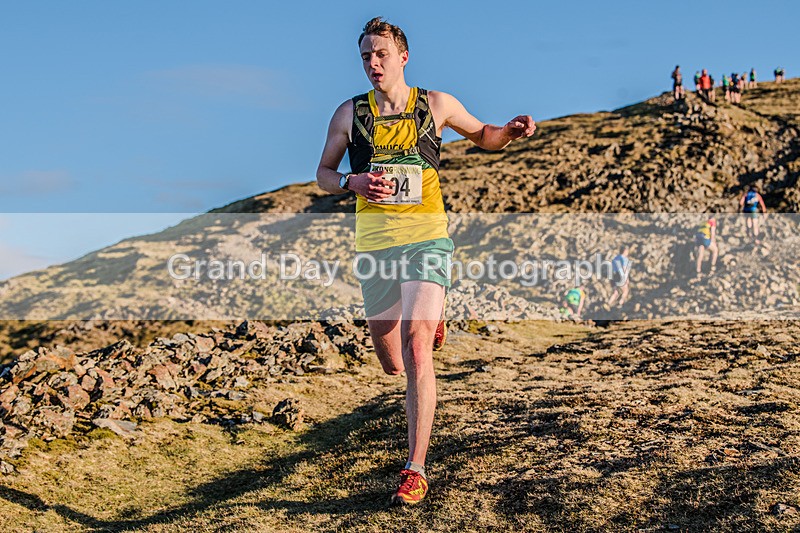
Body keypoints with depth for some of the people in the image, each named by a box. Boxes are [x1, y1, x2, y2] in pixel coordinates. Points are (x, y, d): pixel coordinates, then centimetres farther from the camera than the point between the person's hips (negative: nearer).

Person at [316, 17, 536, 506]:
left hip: (426, 240, -2)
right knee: (391, 364, 14)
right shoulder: (350, 113, 6)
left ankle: (416, 470, -13)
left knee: (417, 352, -19)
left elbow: (482, 135, 20)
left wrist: (511, 131, -3)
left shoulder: (436, 105, 4)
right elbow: (323, 173, 13)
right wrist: (353, 182, -9)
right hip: (374, 245, 3)